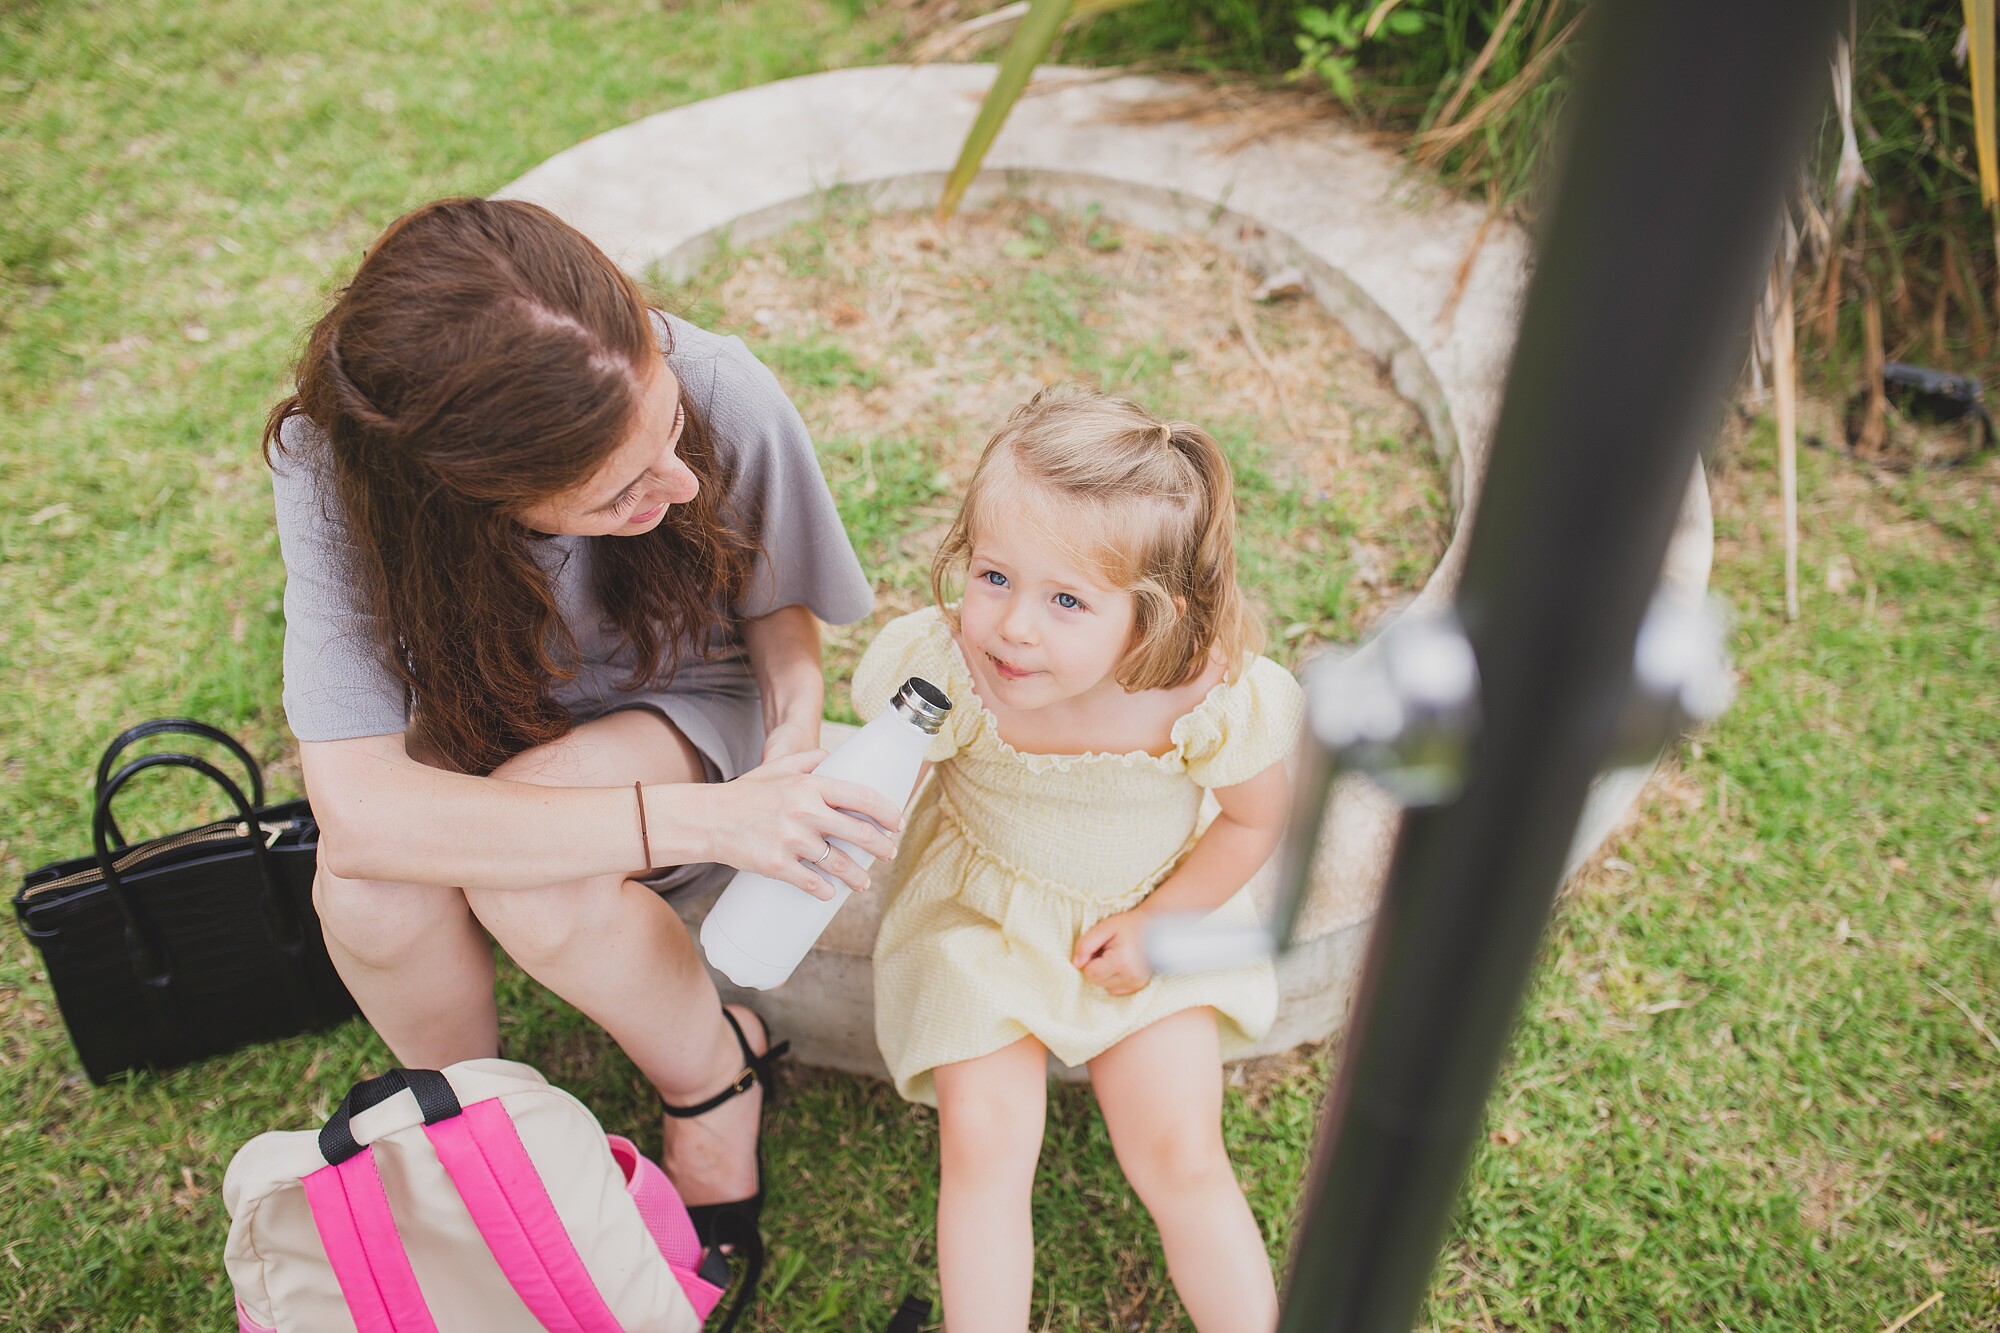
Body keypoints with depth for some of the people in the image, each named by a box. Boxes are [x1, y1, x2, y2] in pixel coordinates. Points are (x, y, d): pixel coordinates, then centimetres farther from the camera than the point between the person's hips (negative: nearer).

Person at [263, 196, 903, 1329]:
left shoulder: (724, 394, -30)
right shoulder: (335, 472, -33)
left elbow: (779, 603, -8)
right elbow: (356, 811, -39)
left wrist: (793, 740, -28)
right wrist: (699, 820, -44)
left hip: (685, 706, -1)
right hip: (484, 728, 1)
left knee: (534, 882, -32)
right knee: (370, 892, -31)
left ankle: (719, 1079, 0)